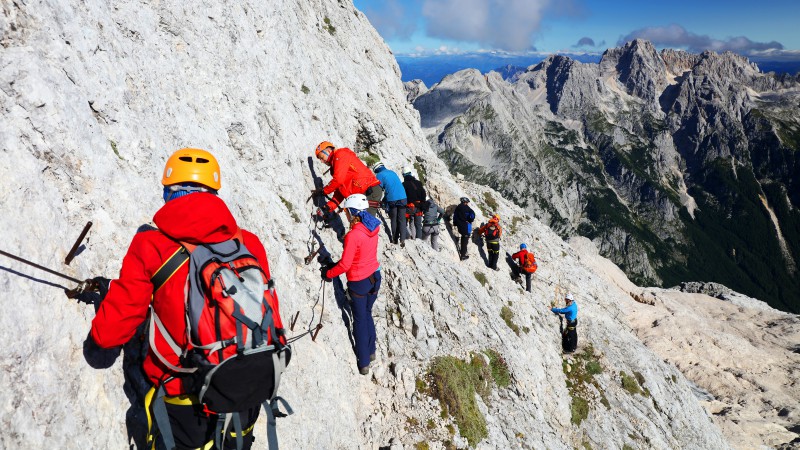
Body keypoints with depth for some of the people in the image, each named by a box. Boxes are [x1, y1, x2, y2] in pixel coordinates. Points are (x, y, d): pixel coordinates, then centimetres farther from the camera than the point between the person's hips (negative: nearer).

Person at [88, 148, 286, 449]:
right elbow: (269, 318, 2)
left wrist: (97, 335, 16)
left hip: (183, 399, -2)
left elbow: (110, 330, -8)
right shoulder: (248, 243, -6)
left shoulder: (151, 247, -13)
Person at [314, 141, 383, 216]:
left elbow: (338, 180, -14)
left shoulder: (341, 154, 0)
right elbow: (340, 192, 22)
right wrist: (328, 207, 9)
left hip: (370, 192, -10)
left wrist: (323, 191, -1)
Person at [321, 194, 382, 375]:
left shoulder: (353, 235, -28)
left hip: (359, 283, -6)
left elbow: (345, 265, -23)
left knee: (360, 321, 11)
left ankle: (364, 363, 23)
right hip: (375, 277, 6)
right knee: (368, 314, 25)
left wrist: (328, 273, -5)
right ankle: (371, 351, 40)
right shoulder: (374, 226, -6)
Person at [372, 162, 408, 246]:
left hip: (392, 199, -4)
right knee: (402, 220, 4)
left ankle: (395, 239, 13)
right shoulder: (392, 172, 20)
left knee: (393, 220, 10)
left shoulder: (379, 175, 2)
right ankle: (402, 239, -5)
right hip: (402, 198, 4)